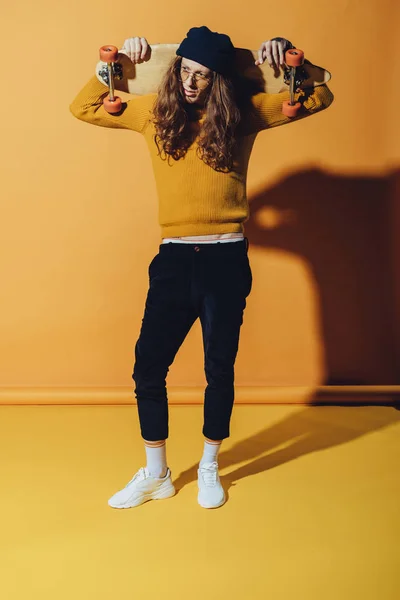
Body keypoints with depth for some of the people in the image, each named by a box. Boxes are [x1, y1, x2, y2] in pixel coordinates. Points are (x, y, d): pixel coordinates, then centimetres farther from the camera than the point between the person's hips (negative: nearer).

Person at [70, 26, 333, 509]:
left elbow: (319, 98, 9)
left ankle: (209, 468, 32)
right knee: (147, 367, 4)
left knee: (219, 370, 9)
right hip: (173, 259, 2)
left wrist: (290, 59, -6)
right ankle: (155, 474, 25)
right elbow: (83, 108, 14)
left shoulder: (244, 114, 3)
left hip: (226, 260, -1)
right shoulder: (155, 111, 8)